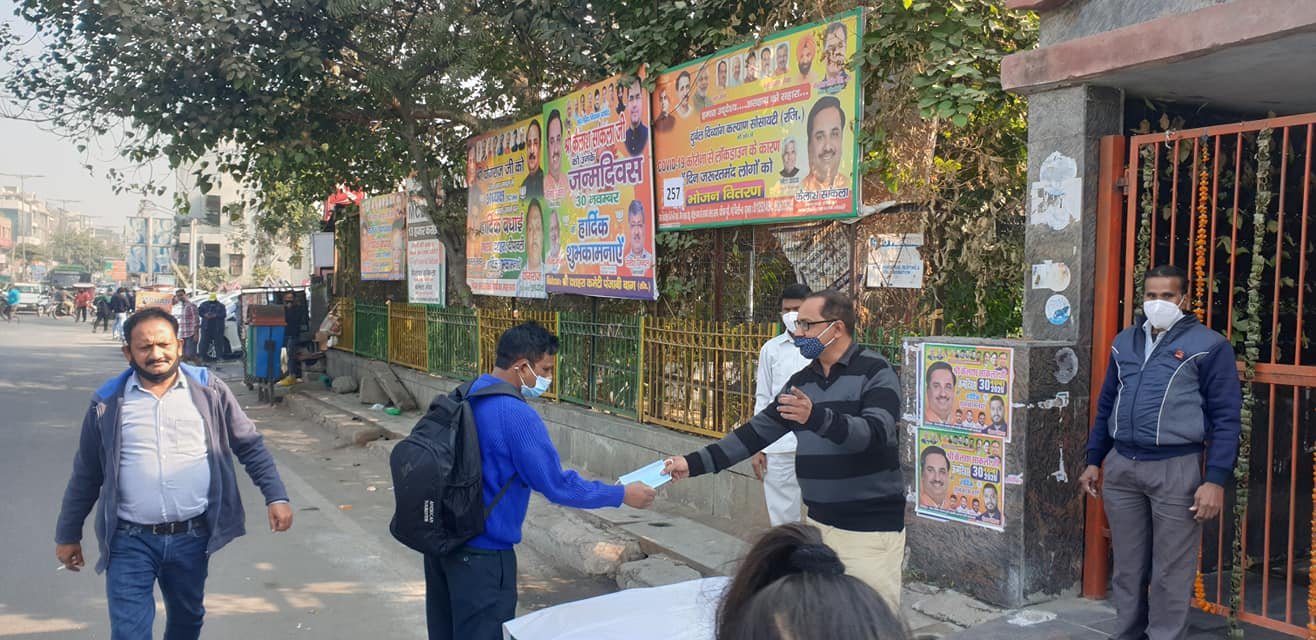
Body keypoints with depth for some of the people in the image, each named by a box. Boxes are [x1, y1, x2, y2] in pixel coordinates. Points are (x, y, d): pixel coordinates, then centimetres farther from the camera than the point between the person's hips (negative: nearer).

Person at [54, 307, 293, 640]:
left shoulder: (209, 390, -2)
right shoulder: (108, 401, -1)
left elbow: (250, 445, 4)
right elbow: (86, 476, 8)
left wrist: (276, 497, -5)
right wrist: (68, 535, 13)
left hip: (193, 537, 1)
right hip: (130, 542, -1)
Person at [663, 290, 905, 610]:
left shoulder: (875, 372, -9)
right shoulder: (801, 381, 10)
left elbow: (876, 434, -23)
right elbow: (758, 430, 12)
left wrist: (816, 417, -39)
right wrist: (695, 463, 6)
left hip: (870, 526, -6)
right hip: (820, 521, 6)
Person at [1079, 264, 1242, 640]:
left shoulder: (1209, 346, -3)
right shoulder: (1124, 342, 13)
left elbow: (1226, 418, -6)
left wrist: (1216, 480, -12)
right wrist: (1094, 461, 16)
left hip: (1176, 469, -5)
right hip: (1120, 466, 5)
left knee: (1170, 573, 4)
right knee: (1127, 566, 14)